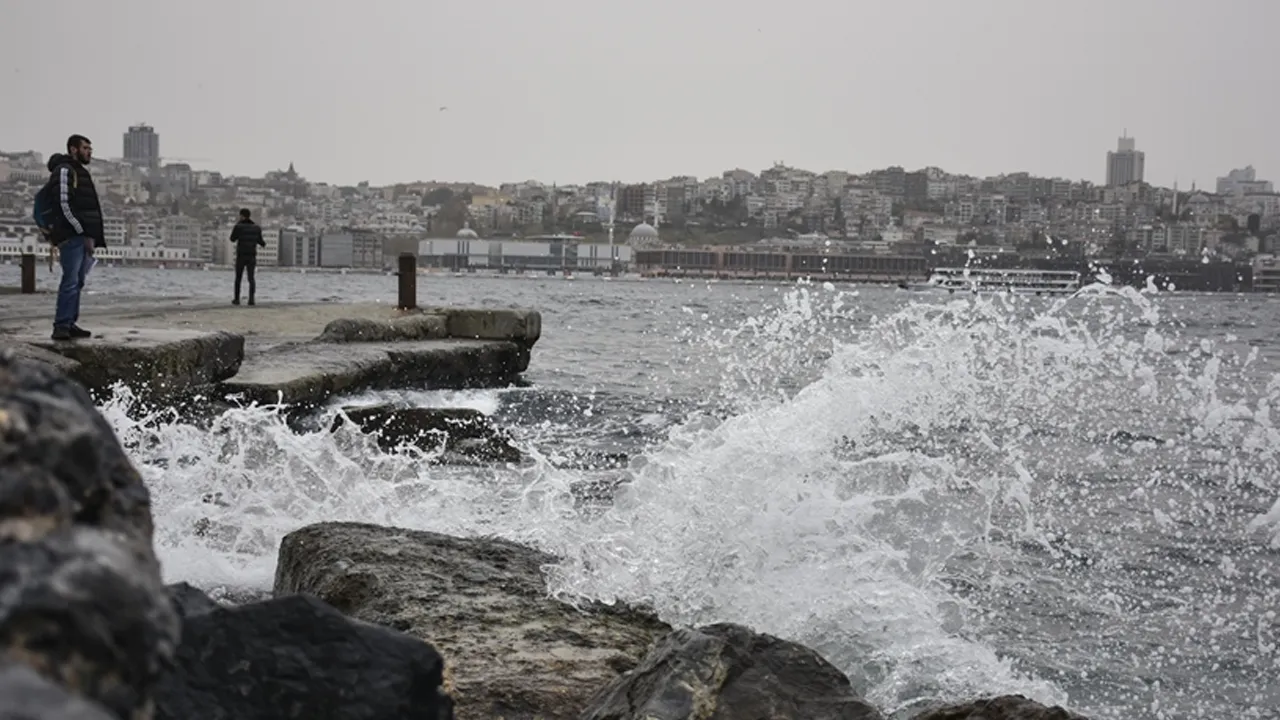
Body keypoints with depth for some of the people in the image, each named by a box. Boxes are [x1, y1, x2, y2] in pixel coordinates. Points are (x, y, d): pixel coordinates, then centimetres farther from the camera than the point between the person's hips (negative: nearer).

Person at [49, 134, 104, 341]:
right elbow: (64, 205, -15)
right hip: (72, 236, -9)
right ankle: (62, 326, -16)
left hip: (84, 237, 9)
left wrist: (92, 237, 13)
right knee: (71, 281, -14)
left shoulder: (81, 172, 23)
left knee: (77, 282, 8)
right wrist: (84, 233, -16)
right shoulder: (64, 170, -6)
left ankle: (70, 324, 10)